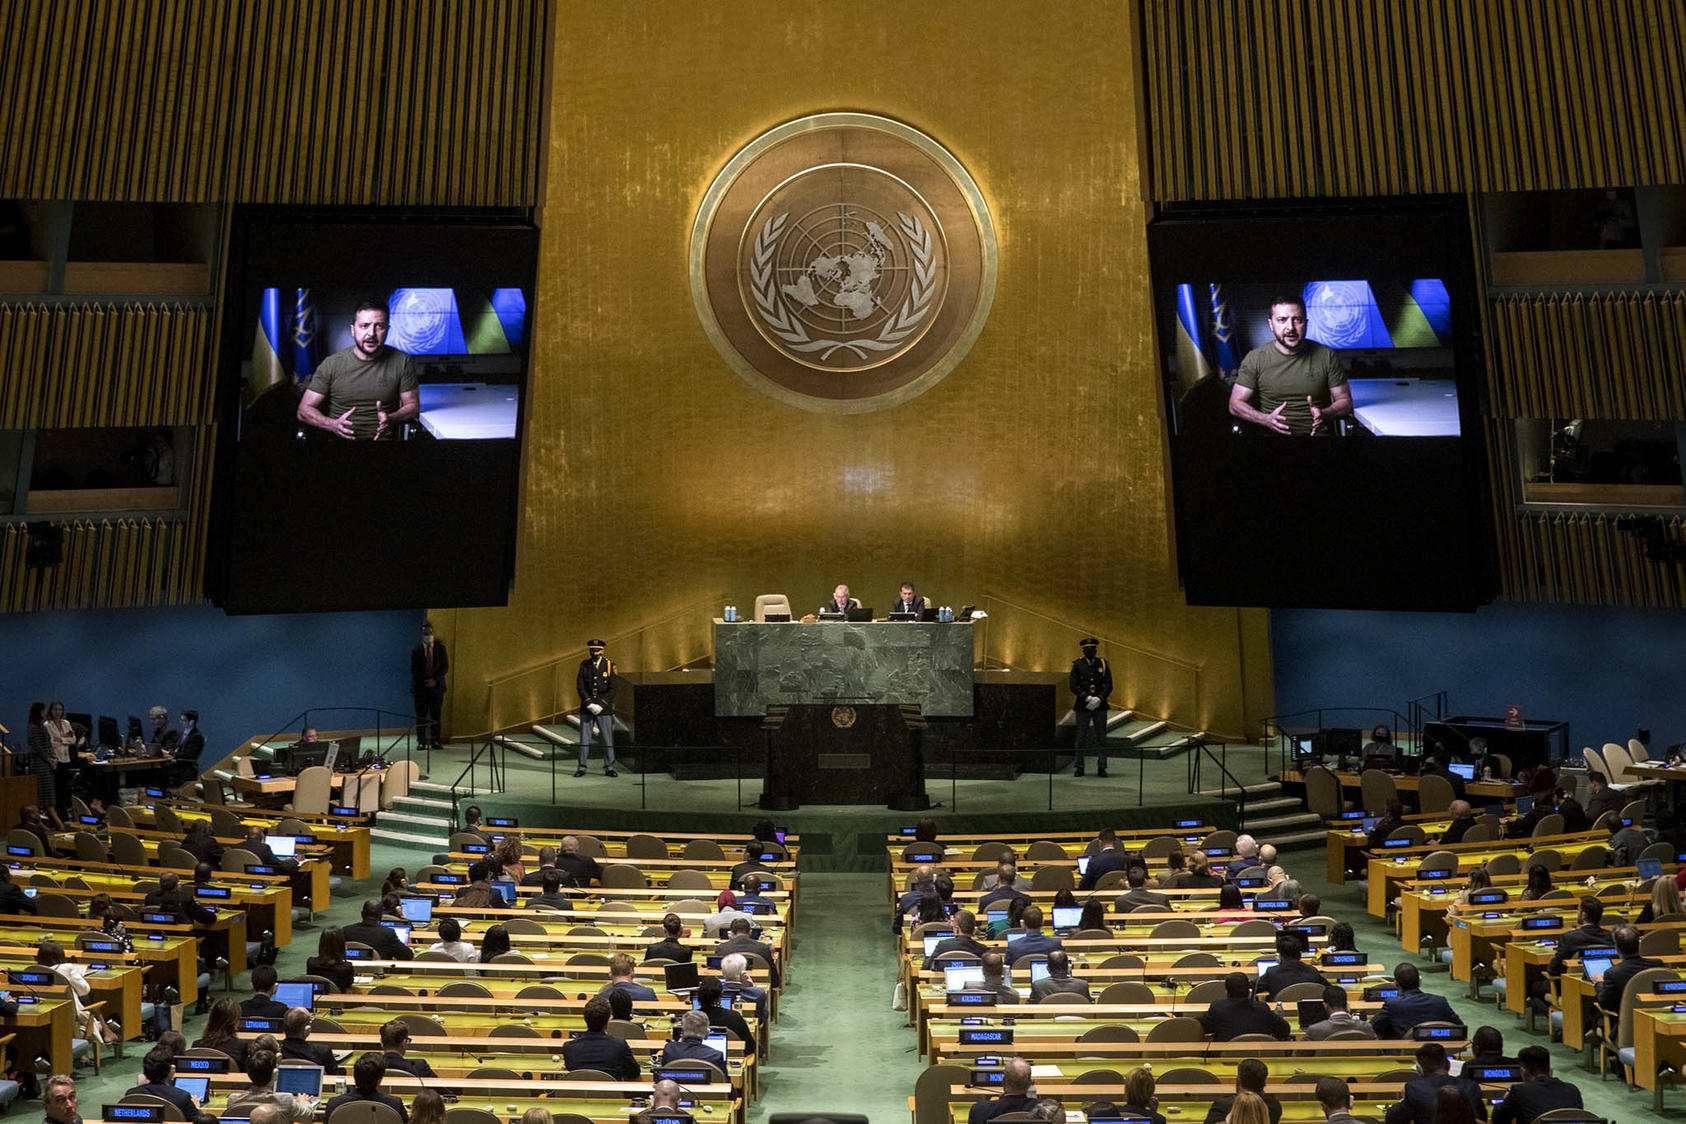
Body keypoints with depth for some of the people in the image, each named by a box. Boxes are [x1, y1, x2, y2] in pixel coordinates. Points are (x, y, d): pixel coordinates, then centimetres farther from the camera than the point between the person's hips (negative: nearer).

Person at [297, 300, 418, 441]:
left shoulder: (402, 362, 3)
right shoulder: (331, 364, 2)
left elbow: (413, 407, 7)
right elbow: (304, 410, 4)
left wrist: (390, 420, -14)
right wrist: (333, 424, -16)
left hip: (383, 438, -1)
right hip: (340, 438, 1)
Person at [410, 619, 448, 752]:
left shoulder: (440, 648, 6)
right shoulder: (416, 650, 5)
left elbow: (445, 666, 3)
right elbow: (413, 670, 2)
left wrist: (435, 680, -9)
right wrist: (425, 681, -9)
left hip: (436, 686, 1)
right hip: (420, 687, 0)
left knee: (436, 715, 0)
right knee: (421, 716, -1)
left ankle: (435, 741, 3)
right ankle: (421, 741, 3)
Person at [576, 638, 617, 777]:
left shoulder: (609, 665, -1)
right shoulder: (584, 665, 4)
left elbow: (612, 688, -4)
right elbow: (580, 686, -1)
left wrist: (602, 705, -13)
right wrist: (589, 703, -12)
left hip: (604, 708, -1)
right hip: (587, 708, 1)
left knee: (608, 738, 0)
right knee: (584, 739, 2)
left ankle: (609, 767, 7)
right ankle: (582, 767, 10)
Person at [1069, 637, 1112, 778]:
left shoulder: (1102, 664, 7)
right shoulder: (1077, 664, 3)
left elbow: (1109, 685, 3)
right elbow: (1073, 686, -4)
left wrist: (1099, 698, -13)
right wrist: (1087, 698, -15)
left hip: (1100, 706, 1)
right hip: (1082, 707, -1)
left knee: (1101, 738, 2)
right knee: (1081, 738, 3)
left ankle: (1101, 767, 7)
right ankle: (1078, 767, 11)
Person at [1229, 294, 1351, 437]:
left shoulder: (1326, 356, 8)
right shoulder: (1254, 359, 6)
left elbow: (1345, 402, 12)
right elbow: (1235, 404, 5)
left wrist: (1323, 414, -11)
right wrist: (1266, 419, -12)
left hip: (1318, 433, 0)